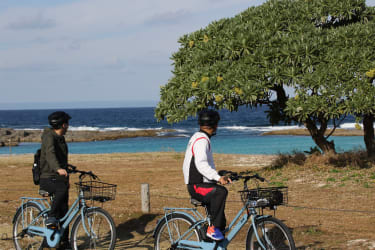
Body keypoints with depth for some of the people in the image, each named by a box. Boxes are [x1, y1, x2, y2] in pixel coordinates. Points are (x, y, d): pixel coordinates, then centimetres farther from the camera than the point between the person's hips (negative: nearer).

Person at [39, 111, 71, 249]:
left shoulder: (60, 138, 15)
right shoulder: (49, 137, -14)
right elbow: (50, 154, -34)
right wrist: (58, 169, -50)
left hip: (60, 178, 8)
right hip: (48, 179, -8)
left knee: (64, 212, 4)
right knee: (62, 188, -39)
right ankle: (50, 218, -30)